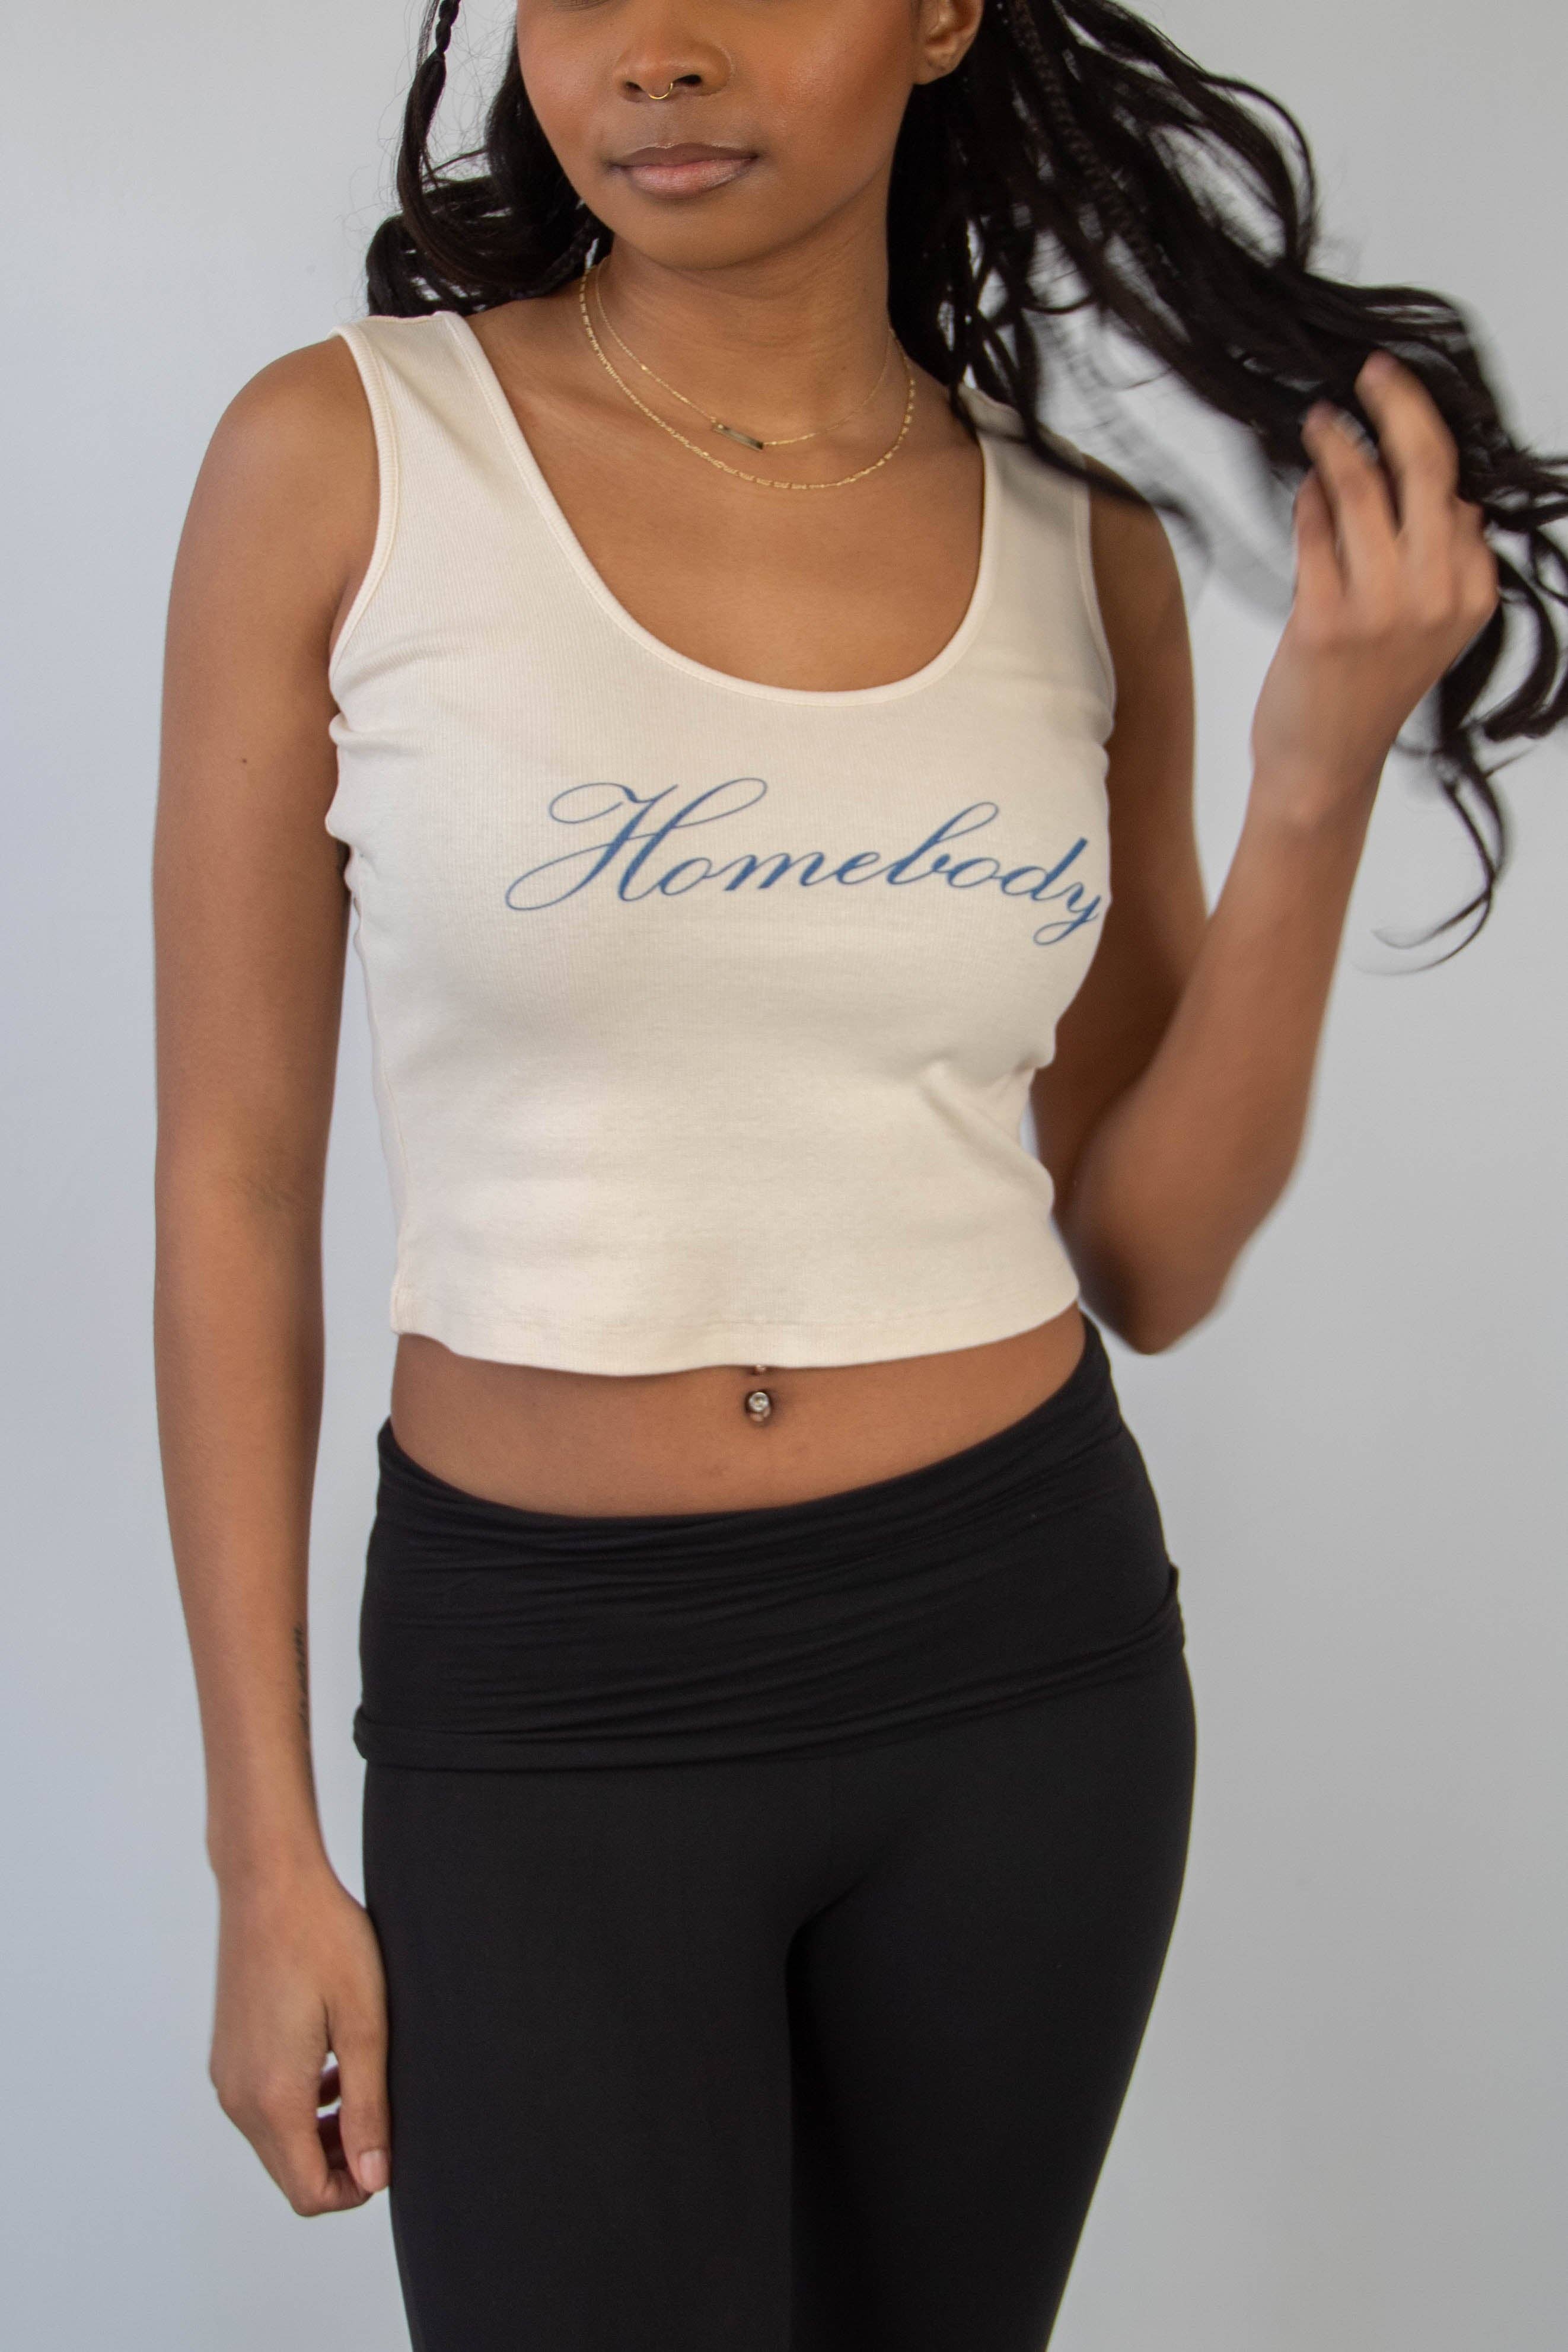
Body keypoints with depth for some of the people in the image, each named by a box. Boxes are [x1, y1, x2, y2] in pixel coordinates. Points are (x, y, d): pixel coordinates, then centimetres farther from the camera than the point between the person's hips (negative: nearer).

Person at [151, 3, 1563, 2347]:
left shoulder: (1086, 547, -1)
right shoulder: (341, 458, -9)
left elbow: (1150, 1260, 1)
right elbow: (233, 1185, -5)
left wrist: (1325, 778, -12)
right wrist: (265, 1850, -4)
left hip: (1025, 1649, 3)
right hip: (549, 1701, -3)